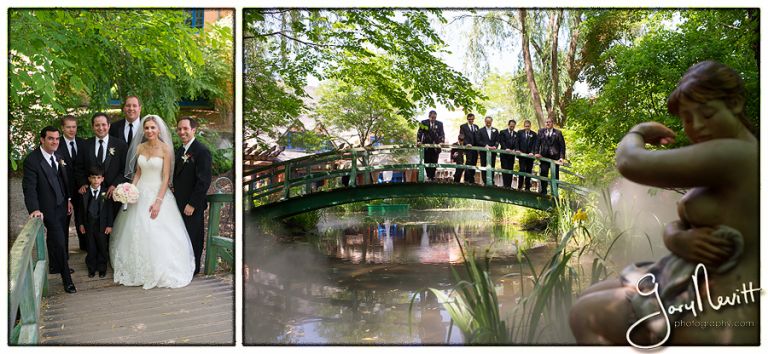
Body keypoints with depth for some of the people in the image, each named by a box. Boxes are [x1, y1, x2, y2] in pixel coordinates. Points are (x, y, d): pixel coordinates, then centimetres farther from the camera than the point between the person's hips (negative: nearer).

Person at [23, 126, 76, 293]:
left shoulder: (57, 157, 3)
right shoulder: (31, 160, -18)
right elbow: (29, 187, -20)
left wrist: (68, 200, 13)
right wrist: (35, 209, -30)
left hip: (62, 206, 6)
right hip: (48, 209, -6)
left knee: (54, 238, 21)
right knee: (59, 241, -6)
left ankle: (55, 266, 39)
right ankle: (66, 278, 4)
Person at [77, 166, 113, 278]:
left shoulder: (106, 193, -7)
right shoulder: (84, 192, -2)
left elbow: (109, 210, -4)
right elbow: (81, 209, 5)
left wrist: (109, 225, -6)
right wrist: (81, 224, 3)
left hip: (102, 225, -1)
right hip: (89, 225, 2)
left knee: (103, 247, 8)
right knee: (91, 248, 11)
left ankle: (102, 268, 23)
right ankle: (91, 268, 25)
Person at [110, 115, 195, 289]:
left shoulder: (165, 148, -9)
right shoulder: (140, 147, 6)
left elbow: (166, 177, -11)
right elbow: (137, 172, 12)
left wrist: (158, 201, -18)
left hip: (159, 192, -5)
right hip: (140, 192, 5)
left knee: (158, 233, -4)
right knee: (136, 232, 8)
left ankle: (161, 272, 12)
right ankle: (139, 270, 24)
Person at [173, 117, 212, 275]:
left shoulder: (202, 151, -15)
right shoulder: (180, 150, 12)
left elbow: (204, 181, -20)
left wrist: (192, 204, -19)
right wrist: (174, 189, 4)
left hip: (193, 205, -7)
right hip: (179, 203, 7)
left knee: (193, 238, 4)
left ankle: (192, 270, 19)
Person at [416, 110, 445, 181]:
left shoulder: (440, 124, 5)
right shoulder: (424, 122, 3)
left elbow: (442, 134, 0)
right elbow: (419, 133, 2)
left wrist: (442, 142, -17)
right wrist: (419, 141, -13)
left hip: (436, 146, 0)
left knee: (434, 162, 1)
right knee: (427, 162, 2)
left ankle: (432, 176, 9)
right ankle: (429, 176, 13)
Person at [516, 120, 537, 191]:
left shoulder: (534, 134, 7)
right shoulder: (520, 132, 8)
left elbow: (534, 144, -1)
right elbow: (517, 142, 4)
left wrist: (532, 152, -15)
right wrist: (518, 150, -11)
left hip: (530, 155, 1)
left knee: (529, 171, 4)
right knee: (522, 170, -9)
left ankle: (527, 188, 9)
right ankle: (519, 186, -3)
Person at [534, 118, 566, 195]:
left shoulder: (558, 133, 5)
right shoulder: (541, 131, 11)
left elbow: (562, 145, 1)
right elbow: (537, 143, 6)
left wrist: (562, 157, -8)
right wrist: (537, 153, -8)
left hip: (555, 157, -1)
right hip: (544, 156, 1)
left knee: (555, 176, 2)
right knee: (543, 174, 0)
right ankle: (543, 191, 9)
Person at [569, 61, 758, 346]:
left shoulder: (734, 155, -21)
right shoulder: (722, 164, 11)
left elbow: (629, 163, -24)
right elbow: (673, 228, 10)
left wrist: (638, 132, -1)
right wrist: (681, 241, -15)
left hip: (715, 311, -10)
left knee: (583, 316, -6)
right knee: (590, 299, 13)